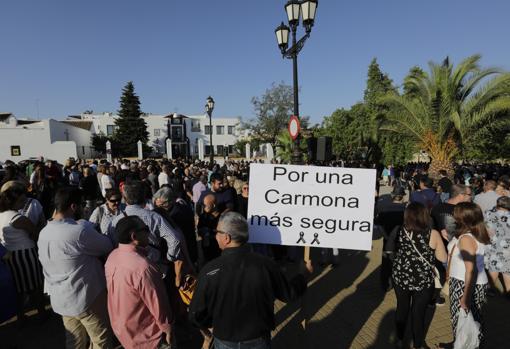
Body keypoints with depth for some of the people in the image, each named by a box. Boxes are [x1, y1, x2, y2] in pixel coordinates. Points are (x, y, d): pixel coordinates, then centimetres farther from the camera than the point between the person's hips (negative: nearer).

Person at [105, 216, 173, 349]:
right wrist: (168, 329, -11)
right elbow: (158, 304, -26)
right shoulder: (143, 268, -35)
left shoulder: (112, 256, -11)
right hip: (145, 338, -7)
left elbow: (116, 292, 2)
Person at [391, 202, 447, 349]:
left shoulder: (400, 232, -11)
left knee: (402, 308, 22)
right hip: (423, 281, -2)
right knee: (418, 312, 16)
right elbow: (443, 258, -5)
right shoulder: (433, 234, -16)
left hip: (400, 278, 2)